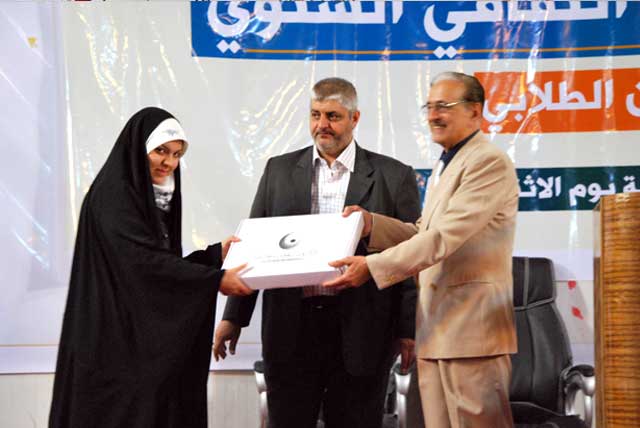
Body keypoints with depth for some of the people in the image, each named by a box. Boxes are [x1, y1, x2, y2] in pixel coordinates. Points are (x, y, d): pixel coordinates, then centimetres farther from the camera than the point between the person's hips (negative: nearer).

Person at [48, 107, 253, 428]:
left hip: (146, 336, 9)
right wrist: (215, 279, -23)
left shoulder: (154, 198, 15)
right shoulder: (112, 196, -13)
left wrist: (216, 254, 4)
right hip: (116, 341, -9)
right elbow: (146, 262, -22)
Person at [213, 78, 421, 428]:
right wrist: (234, 317, 8)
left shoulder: (394, 177, 3)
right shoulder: (279, 170, 10)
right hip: (291, 328, 2)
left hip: (360, 332, -2)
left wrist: (408, 329, -4)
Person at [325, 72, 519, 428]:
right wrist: (371, 224, 4)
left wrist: (373, 266, -19)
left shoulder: (490, 162, -12)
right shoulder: (444, 167, 21)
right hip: (435, 331, 9)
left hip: (471, 330, -9)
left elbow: (445, 236, -19)